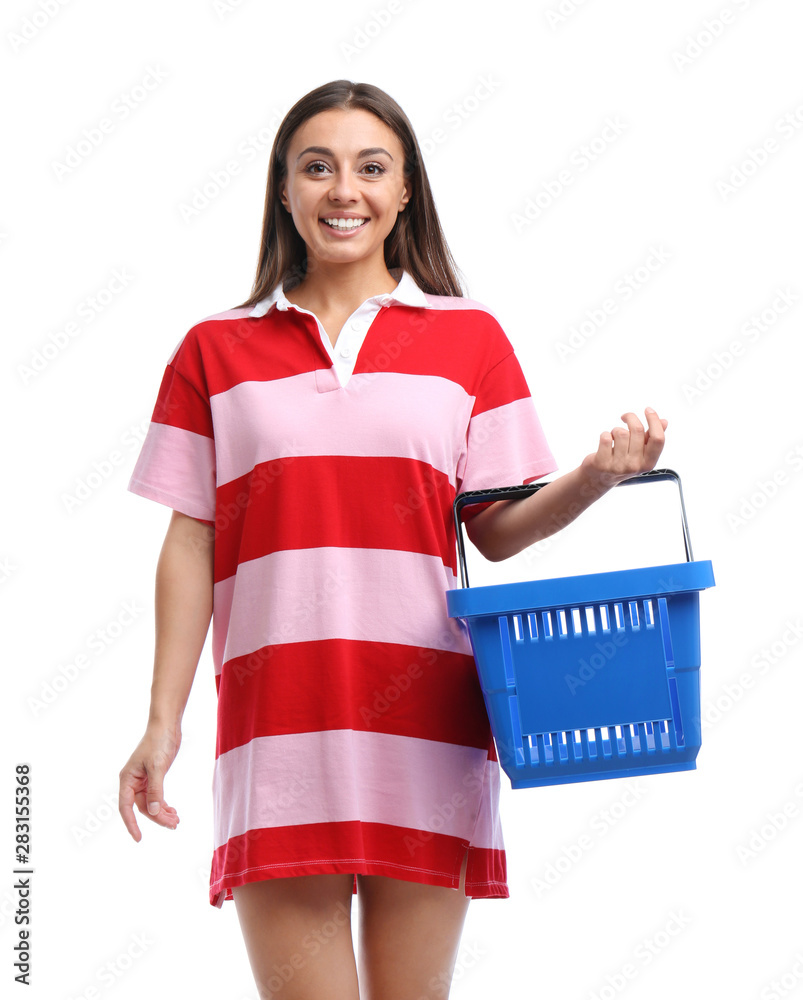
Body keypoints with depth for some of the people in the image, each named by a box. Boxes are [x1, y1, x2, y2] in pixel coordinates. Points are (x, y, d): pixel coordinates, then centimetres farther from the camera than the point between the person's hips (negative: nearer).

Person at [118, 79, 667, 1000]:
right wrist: (163, 721, 4)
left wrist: (596, 476, -11)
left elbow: (498, 529, 8)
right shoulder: (216, 351, 11)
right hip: (277, 718, 0)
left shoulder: (467, 338, 10)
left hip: (424, 716, 0)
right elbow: (189, 545, 9)